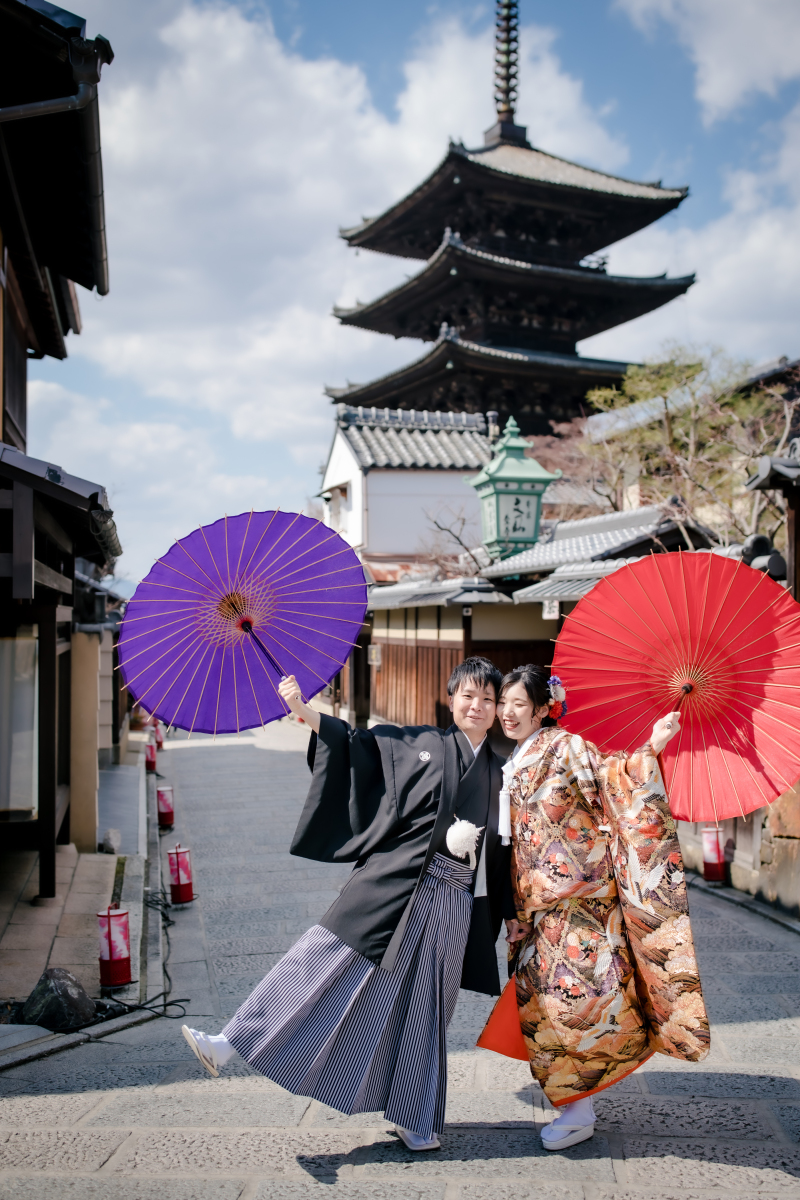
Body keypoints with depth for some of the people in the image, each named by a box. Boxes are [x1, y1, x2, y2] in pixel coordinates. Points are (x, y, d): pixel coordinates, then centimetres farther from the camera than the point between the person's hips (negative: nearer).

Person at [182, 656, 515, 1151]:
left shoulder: (499, 774, 12)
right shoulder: (421, 743, 5)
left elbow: (504, 851, 17)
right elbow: (357, 740, -1)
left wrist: (512, 916, 16)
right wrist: (302, 710, -12)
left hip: (452, 902, 2)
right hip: (391, 883, -2)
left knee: (424, 1007, 7)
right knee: (323, 958, -10)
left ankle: (415, 1120, 21)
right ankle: (231, 1044, -8)